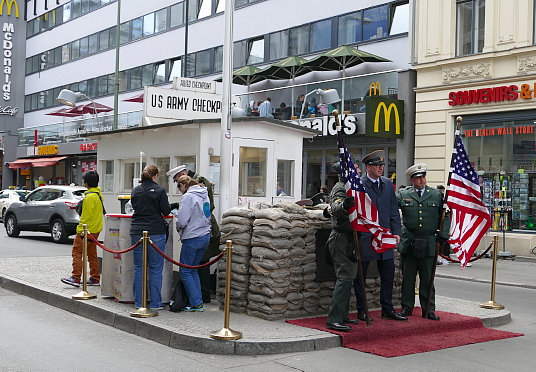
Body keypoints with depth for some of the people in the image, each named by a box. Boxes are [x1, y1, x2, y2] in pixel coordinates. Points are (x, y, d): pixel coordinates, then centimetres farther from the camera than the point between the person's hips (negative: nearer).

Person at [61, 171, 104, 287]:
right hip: (95, 229, 10)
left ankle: (76, 278, -13)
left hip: (87, 229, -10)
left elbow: (86, 215, -20)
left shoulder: (90, 196, -17)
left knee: (77, 252, -7)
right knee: (92, 254, 14)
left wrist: (80, 229, -16)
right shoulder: (98, 194, 12)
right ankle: (95, 279, 16)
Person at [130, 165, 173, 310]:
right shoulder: (159, 190, -7)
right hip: (155, 232, -4)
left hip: (137, 232, 4)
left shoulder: (135, 190, 7)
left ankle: (139, 302, 13)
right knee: (156, 269, 2)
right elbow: (166, 211, -6)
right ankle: (155, 303, 4)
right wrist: (172, 206, 14)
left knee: (139, 268, 10)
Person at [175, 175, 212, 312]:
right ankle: (199, 301, 15)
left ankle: (196, 303, 0)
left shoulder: (188, 197, -14)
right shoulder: (205, 195, 11)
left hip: (192, 238, -8)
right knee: (193, 270, 17)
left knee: (185, 271, 2)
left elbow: (182, 220, -18)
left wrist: (178, 227, 3)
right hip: (205, 236, 8)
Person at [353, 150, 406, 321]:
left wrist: (396, 232, 6)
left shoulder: (388, 184, 10)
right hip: (364, 237, -5)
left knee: (388, 274, 8)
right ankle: (361, 311, 16)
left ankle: (387, 309, 20)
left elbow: (394, 210, 12)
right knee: (360, 276, 5)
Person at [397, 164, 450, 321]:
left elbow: (445, 217, 10)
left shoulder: (437, 195, 7)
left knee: (427, 279, 5)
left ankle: (429, 310, 14)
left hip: (429, 244, 0)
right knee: (408, 278, 7)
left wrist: (443, 235, 2)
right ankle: (407, 307, 19)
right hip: (408, 243, 0)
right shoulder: (403, 195, 4)